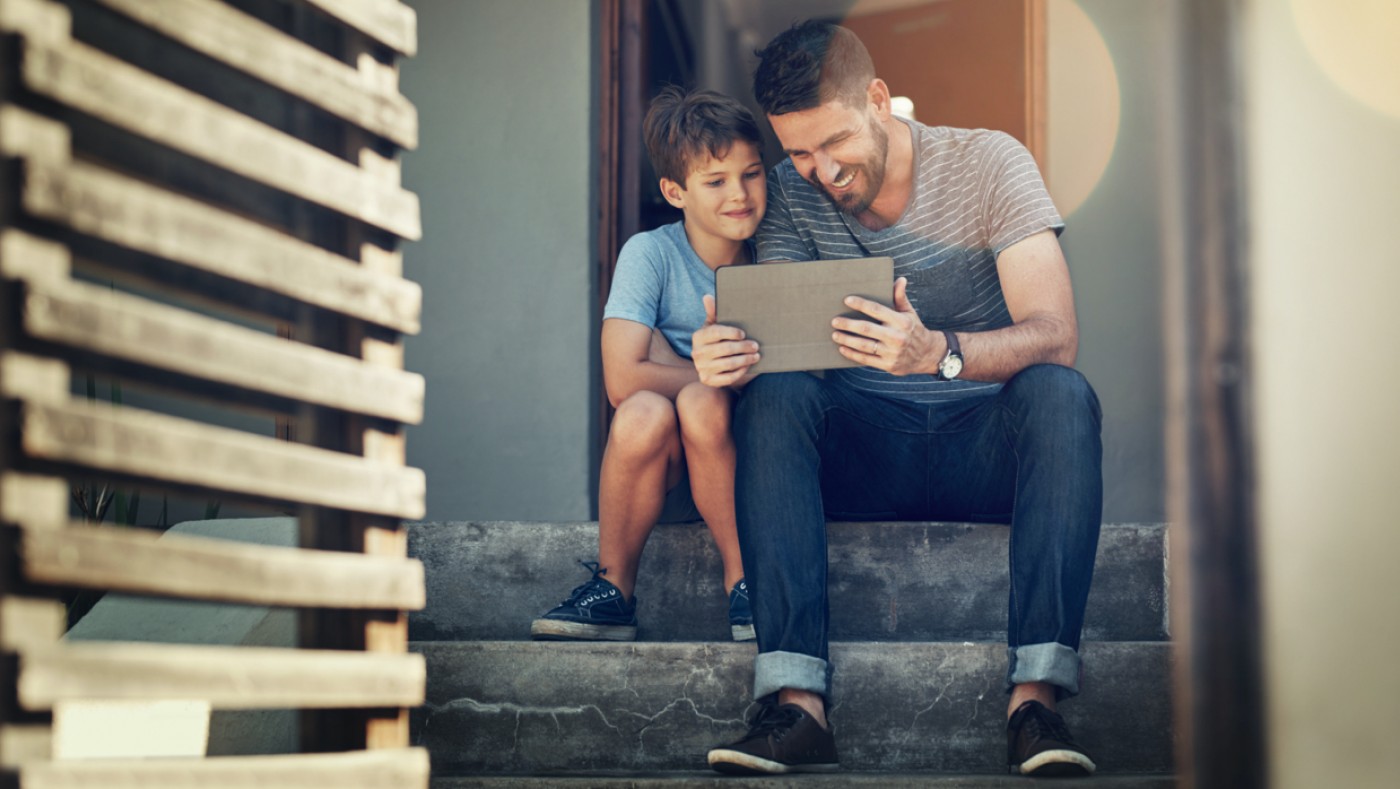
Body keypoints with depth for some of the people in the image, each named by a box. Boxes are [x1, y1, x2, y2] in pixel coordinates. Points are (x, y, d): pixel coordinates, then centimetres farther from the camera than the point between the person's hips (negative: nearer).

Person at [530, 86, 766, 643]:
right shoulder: (651, 254, -8)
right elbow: (622, 379, -18)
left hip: (740, 447, 0)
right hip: (660, 456, 0)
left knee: (701, 404, -33)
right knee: (643, 412, -35)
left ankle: (745, 584, -18)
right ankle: (613, 590, -15)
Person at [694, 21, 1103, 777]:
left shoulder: (987, 162, -6)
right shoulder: (793, 194, 2)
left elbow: (1055, 334, -18)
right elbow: (771, 336, -7)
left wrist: (937, 352, -39)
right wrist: (730, 354, -34)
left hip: (982, 445, -1)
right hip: (860, 454, 2)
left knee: (1060, 393, -32)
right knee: (773, 396, -28)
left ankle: (1035, 696, -38)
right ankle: (796, 701, -38)